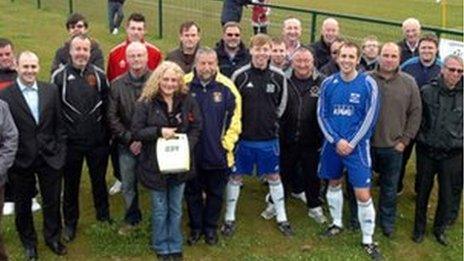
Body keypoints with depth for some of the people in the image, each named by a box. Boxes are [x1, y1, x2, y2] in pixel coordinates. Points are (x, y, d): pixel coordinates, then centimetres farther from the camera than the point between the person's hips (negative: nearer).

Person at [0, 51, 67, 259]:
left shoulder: (51, 90, -1)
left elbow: (59, 125, 3)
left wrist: (61, 152, 0)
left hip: (50, 158, 2)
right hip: (21, 160, -2)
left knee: (52, 201, 14)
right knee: (23, 205, 16)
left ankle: (53, 237, 37)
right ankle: (29, 242, 37)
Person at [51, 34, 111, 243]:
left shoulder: (99, 75, -1)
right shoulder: (59, 76, -5)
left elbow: (107, 106, 4)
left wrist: (107, 133, 1)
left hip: (98, 141, 1)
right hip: (70, 141, -1)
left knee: (99, 181, 16)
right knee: (71, 184, 12)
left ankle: (104, 216, 35)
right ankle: (70, 223, 28)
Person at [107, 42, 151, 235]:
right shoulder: (117, 85, 0)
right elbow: (112, 117, 0)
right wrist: (129, 140, -8)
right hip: (127, 146, 3)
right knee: (128, 185, 14)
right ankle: (132, 219, 33)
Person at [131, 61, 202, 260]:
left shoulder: (188, 101, -2)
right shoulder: (146, 103, -9)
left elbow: (196, 128, 1)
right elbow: (136, 131, -9)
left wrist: (187, 147, -14)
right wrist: (159, 131, -21)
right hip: (155, 163, -2)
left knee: (176, 208, 16)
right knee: (160, 209, 11)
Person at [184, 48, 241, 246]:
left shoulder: (227, 87, -6)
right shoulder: (184, 85, -6)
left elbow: (234, 118, 0)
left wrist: (227, 144, -3)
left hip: (218, 153, 0)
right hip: (191, 152, 0)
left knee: (215, 192, 13)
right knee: (193, 191, 13)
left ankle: (210, 227, 31)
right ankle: (195, 227, 31)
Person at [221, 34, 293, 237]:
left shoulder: (278, 77, -3)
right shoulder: (239, 75, -8)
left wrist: (270, 121, 9)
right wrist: (238, 126, 2)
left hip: (269, 138, 1)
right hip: (243, 137, -1)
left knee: (273, 176, 12)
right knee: (235, 176, 9)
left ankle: (281, 218, 26)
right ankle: (229, 218, 23)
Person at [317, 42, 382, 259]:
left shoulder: (368, 84, -8)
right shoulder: (328, 83, 0)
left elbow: (370, 118, -8)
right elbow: (322, 115, 1)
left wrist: (351, 143, -11)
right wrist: (336, 141, -9)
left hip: (357, 146, -3)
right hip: (332, 144, 3)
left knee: (363, 195, -5)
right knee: (334, 184, 19)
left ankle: (367, 240, 10)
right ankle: (337, 223, 40)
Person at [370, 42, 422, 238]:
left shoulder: (409, 83, -1)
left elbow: (415, 113, 3)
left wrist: (405, 140, -2)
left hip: (393, 146, 1)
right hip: (366, 144, -1)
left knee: (390, 187, 13)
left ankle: (387, 222, 31)